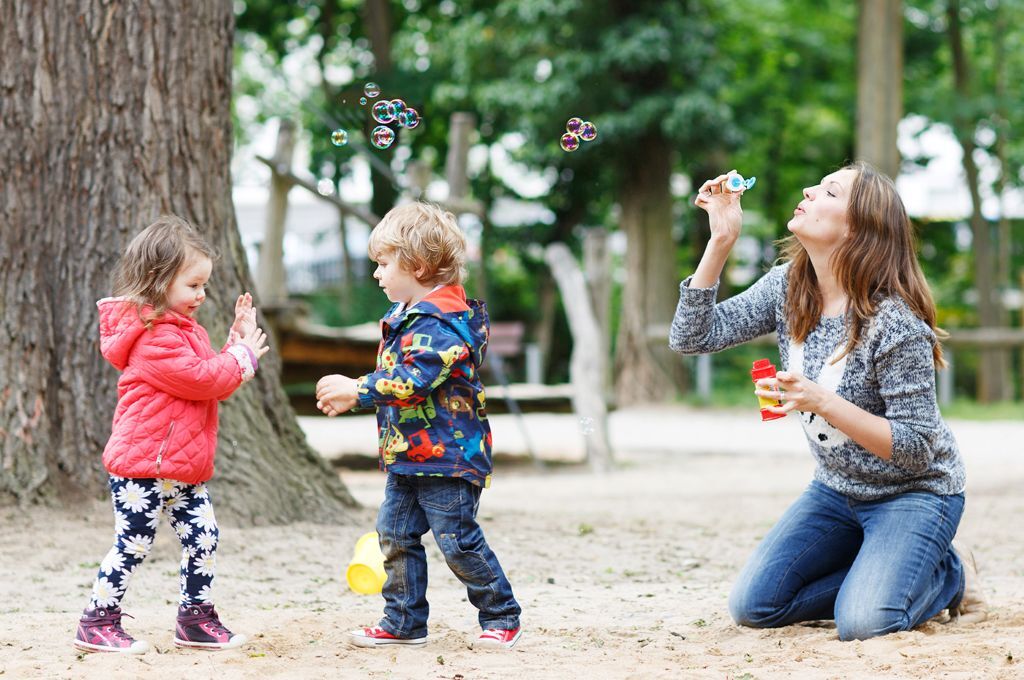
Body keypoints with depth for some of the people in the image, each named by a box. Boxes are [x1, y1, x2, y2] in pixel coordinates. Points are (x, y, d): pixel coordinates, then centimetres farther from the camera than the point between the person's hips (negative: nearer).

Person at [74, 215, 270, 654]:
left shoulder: (183, 330, 18)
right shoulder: (153, 336, -17)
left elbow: (214, 382, 19)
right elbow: (199, 379, -23)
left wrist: (239, 341, 8)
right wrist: (244, 355, -10)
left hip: (183, 467, 10)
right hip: (143, 466, -10)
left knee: (203, 539, 8)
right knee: (132, 544, -3)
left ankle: (196, 618, 18)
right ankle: (97, 623, 7)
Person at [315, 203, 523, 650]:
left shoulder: (443, 323, -19)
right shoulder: (404, 316, 13)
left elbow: (412, 379, -28)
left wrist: (356, 390, -23)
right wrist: (350, 395, 10)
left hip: (447, 456, -10)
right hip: (406, 454, 10)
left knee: (458, 542, -4)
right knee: (395, 535, 9)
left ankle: (501, 617, 11)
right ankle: (403, 623, 17)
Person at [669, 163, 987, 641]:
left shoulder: (894, 322, -26)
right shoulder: (788, 287, -6)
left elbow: (915, 448, -25)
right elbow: (693, 337, -12)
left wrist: (822, 401, -36)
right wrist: (721, 240, -21)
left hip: (915, 491, -6)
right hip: (837, 490, 6)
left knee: (863, 624, -26)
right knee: (753, 606, -4)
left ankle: (950, 574, 5)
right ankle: (874, 574, 15)